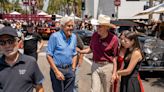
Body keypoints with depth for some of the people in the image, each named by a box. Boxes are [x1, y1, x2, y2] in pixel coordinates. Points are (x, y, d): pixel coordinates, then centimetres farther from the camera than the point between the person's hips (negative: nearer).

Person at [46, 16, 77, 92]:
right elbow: (49, 55, -11)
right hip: (57, 69, -5)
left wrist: (73, 68, 6)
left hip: (69, 70, 5)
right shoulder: (55, 36, -11)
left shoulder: (74, 37, 6)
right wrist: (56, 71, -14)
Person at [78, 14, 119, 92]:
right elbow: (90, 49, 15)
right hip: (95, 66, 4)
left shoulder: (113, 39, -14)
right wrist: (79, 51, 2)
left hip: (107, 67, -3)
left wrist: (114, 73, -9)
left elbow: (115, 58, -9)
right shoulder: (95, 35, -1)